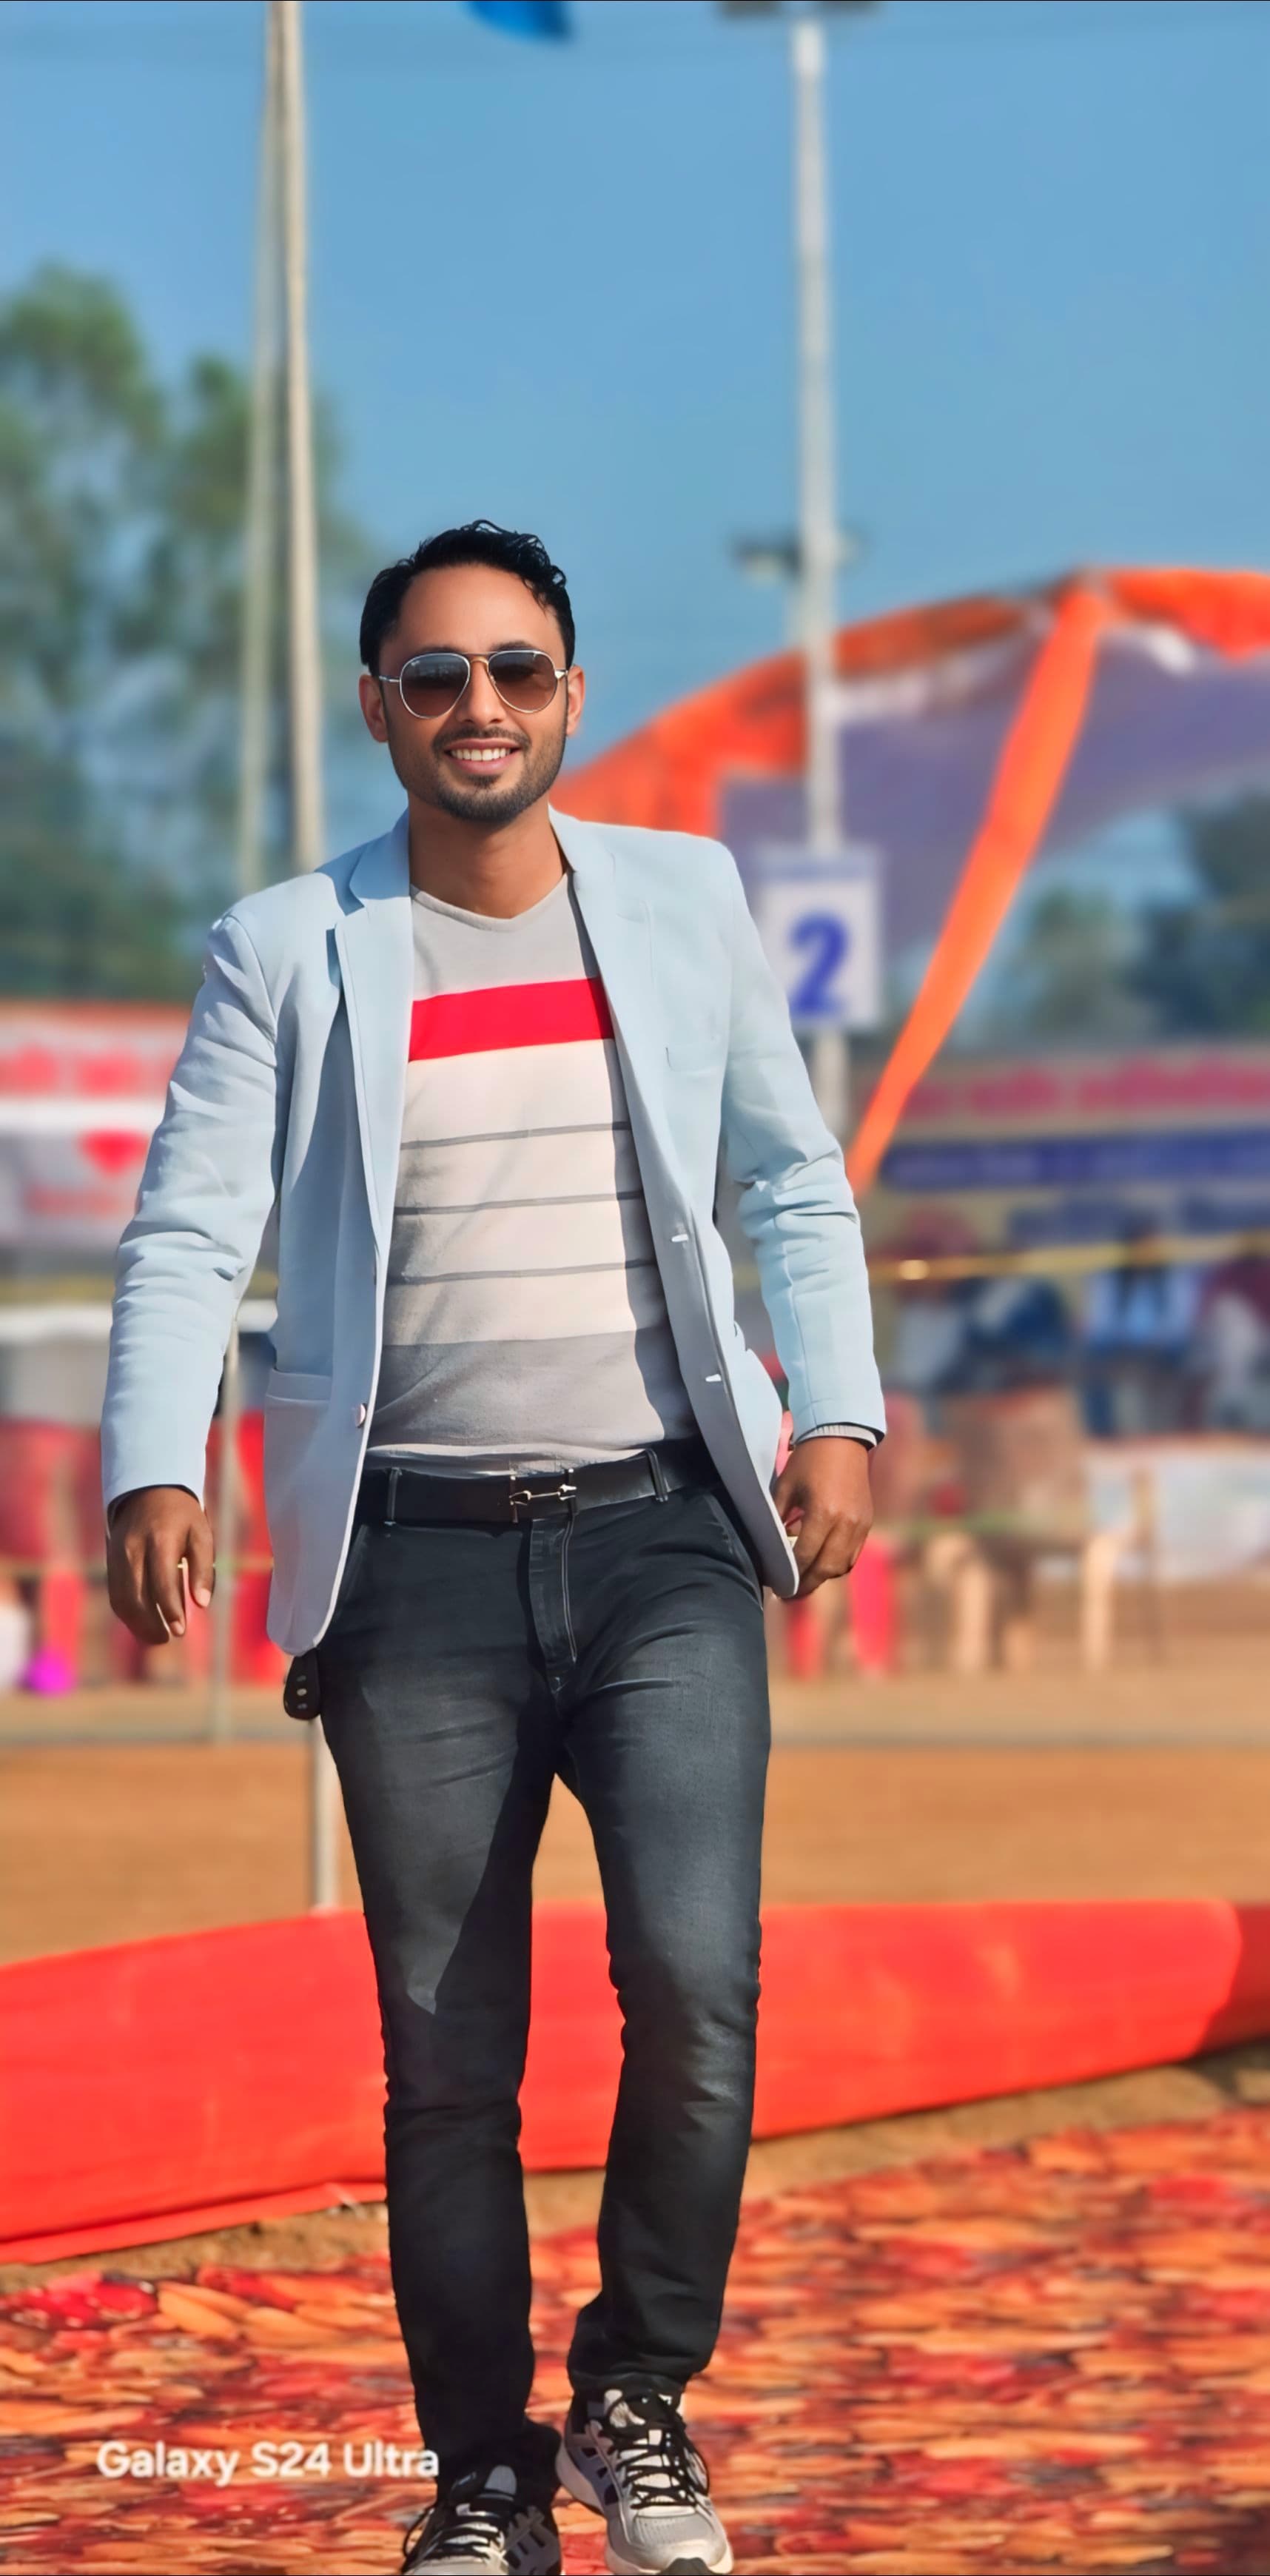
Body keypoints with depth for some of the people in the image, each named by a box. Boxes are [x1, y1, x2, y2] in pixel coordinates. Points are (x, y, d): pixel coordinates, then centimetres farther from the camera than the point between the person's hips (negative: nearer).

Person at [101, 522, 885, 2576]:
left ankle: (641, 2399, 5)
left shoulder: (683, 902, 9)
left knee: (695, 1979, -16)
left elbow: (797, 1184, 15)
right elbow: (186, 1235, -1)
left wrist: (839, 1415, 1)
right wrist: (153, 1473, -17)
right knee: (445, 2051, 3)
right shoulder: (286, 951, 4)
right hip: (416, 1559, 0)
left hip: (661, 1539, 0)